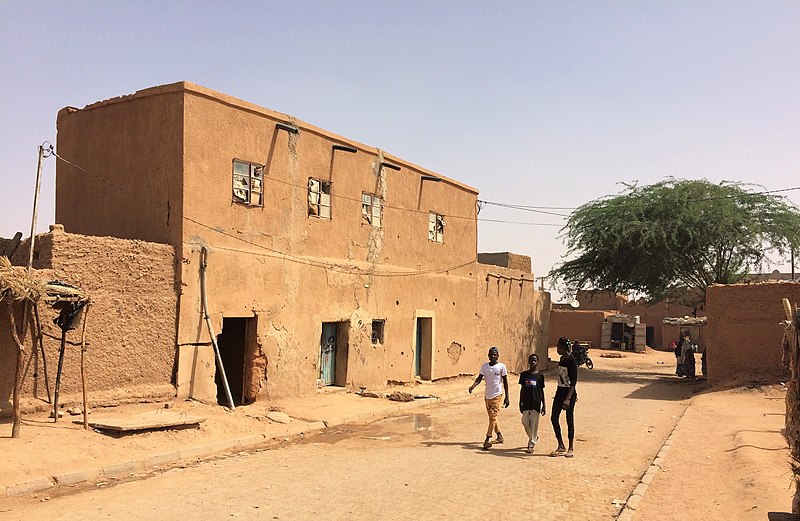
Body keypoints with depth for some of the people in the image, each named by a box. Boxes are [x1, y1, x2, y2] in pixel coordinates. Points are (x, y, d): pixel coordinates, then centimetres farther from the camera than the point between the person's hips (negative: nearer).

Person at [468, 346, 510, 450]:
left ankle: (488, 439, -11)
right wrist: (473, 386, -20)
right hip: (488, 395, 5)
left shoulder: (501, 366, -5)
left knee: (493, 417, -11)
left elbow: (505, 382, -2)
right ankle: (499, 435, 31)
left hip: (497, 395, -5)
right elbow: (479, 378, 0)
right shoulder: (484, 366, 6)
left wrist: (507, 397, -5)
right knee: (492, 417, 14)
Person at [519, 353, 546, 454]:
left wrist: (544, 406, 4)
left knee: (534, 423, -2)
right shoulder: (524, 374, 5)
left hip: (536, 402, -2)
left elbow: (542, 391, 4)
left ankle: (531, 445, 7)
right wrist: (520, 403, 7)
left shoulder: (540, 375, 0)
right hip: (526, 402, 2)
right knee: (525, 422, 3)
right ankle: (534, 437, 30)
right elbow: (522, 389, 9)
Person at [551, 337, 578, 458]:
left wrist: (568, 399, -27)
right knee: (554, 418, 5)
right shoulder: (562, 359, 10)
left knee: (569, 420, 2)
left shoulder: (571, 361, -17)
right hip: (560, 392, 8)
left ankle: (571, 448, 15)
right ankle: (561, 447, 15)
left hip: (569, 393, -8)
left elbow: (573, 382, -21)